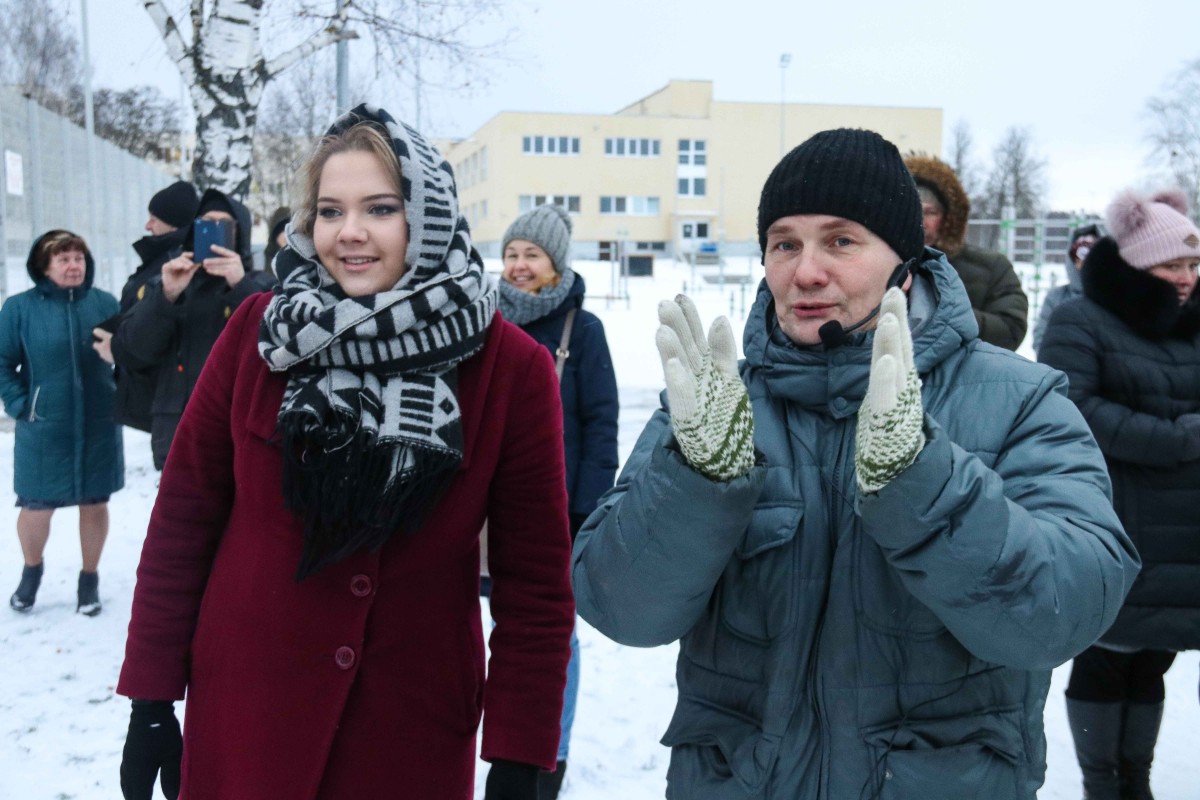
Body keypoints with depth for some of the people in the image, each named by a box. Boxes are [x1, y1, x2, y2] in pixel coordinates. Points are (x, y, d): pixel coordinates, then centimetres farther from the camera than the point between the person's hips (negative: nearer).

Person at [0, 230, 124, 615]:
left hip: (99, 428, 1)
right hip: (43, 429, -1)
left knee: (94, 504, 10)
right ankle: (31, 571, 35)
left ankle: (90, 578, 28)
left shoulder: (105, 303, 0)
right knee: (36, 507, 6)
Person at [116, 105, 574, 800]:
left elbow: (536, 581, -8)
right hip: (239, 723, 2)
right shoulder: (257, 335, -5)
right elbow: (184, 516, 1)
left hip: (415, 739, -1)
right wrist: (150, 701, 1)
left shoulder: (511, 368, -10)